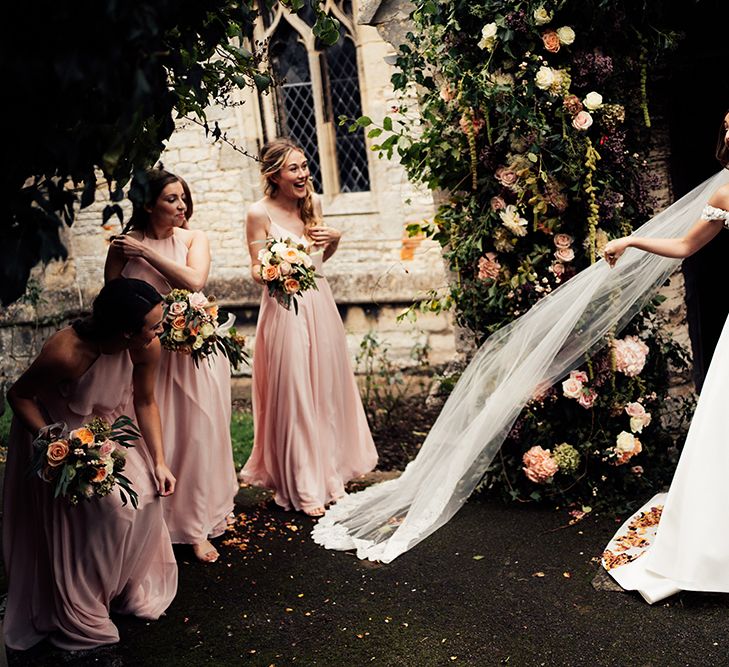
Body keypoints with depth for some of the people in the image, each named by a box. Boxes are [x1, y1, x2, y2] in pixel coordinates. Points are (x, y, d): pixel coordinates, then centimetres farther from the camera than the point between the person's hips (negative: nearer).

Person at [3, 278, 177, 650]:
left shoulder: (147, 349, -25)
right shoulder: (66, 352, -39)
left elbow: (145, 403, -7)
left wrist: (159, 462, -10)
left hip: (109, 426, 5)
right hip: (60, 430, -4)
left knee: (144, 499, -6)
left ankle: (129, 589, 21)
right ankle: (80, 616, 11)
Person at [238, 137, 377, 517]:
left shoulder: (313, 203, 6)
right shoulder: (260, 214, -10)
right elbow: (257, 271, -6)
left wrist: (335, 239, -2)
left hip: (320, 304, 6)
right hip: (284, 310, -6)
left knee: (327, 389, 13)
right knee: (293, 396, 1)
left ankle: (330, 475, 29)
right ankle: (302, 488, 15)